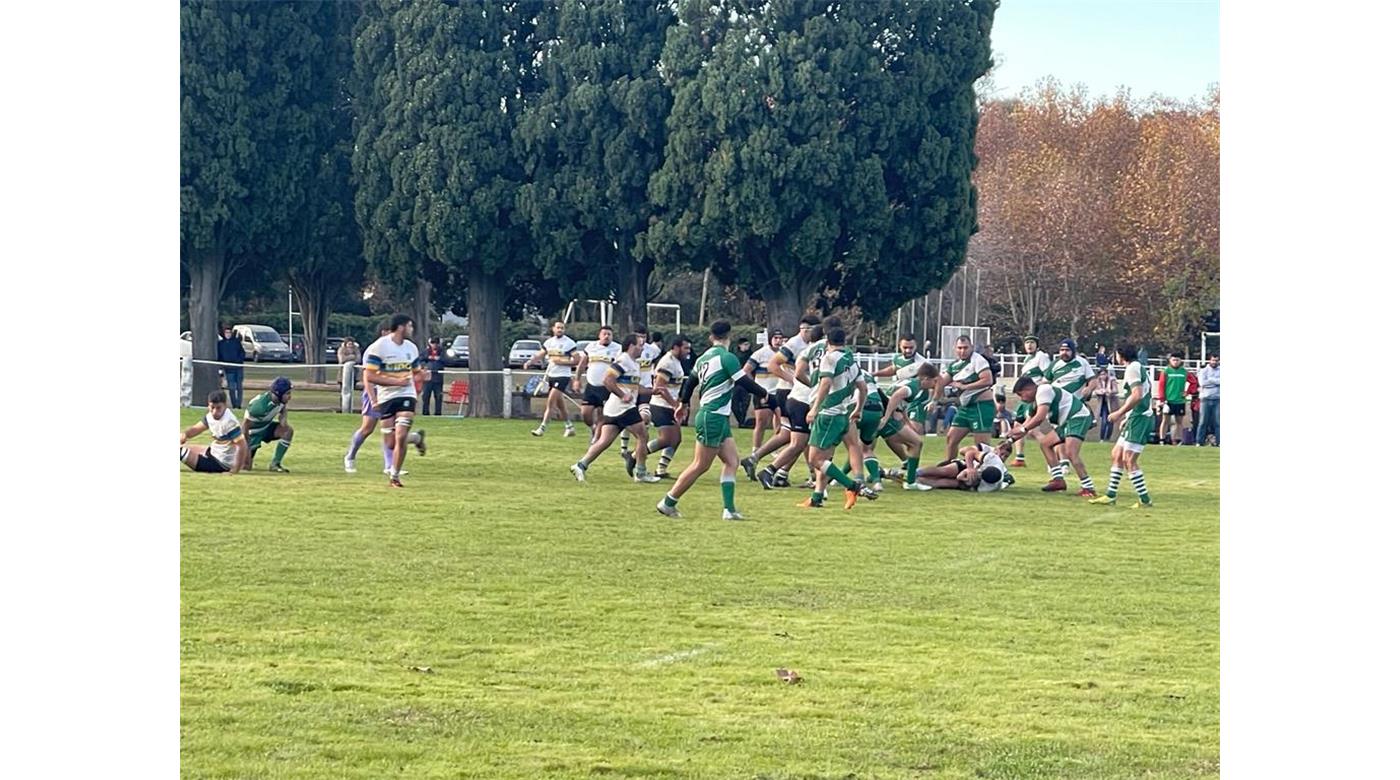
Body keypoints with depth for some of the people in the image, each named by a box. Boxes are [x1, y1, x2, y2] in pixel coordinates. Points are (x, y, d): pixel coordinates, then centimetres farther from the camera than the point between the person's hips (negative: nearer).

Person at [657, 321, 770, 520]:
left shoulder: (704, 358, 12)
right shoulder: (726, 357, -13)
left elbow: (690, 381, 24)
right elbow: (744, 381, -14)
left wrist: (684, 404, 40)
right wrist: (763, 394, 4)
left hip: (718, 417, 9)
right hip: (713, 417, -9)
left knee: (732, 460, 6)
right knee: (700, 466, -4)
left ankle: (729, 509, 0)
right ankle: (668, 502, 1)